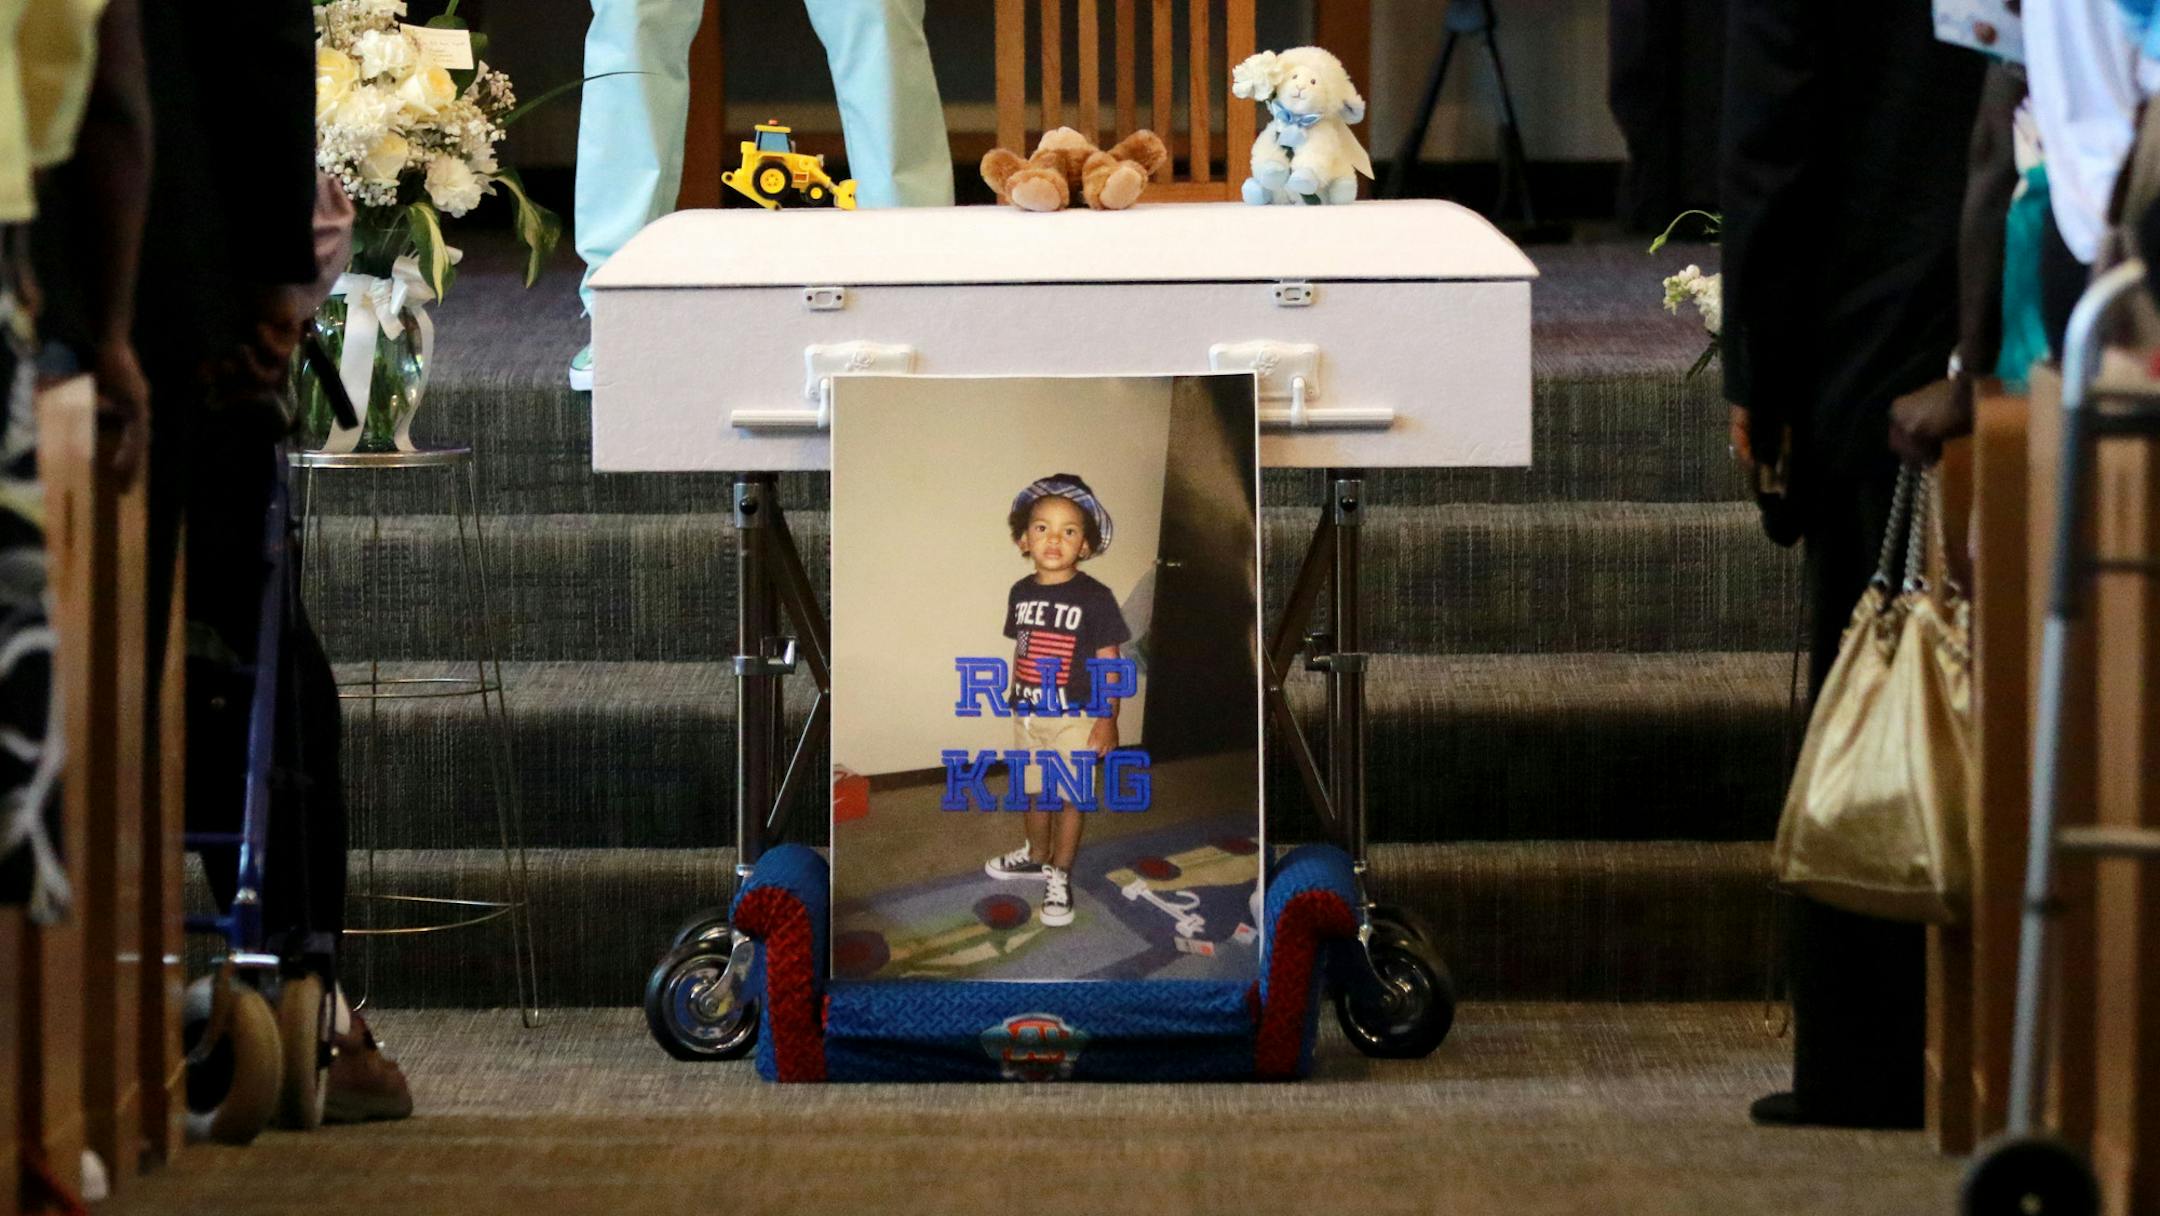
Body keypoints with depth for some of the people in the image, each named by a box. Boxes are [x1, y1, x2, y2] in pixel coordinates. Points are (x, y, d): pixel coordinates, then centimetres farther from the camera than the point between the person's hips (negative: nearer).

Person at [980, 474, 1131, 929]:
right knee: (1035, 790, 19)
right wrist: (1015, 700, 14)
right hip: (1028, 716, 5)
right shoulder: (1021, 594, 0)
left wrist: (1108, 718, -13)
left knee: (1069, 797, 3)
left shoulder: (1095, 598, -14)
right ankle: (1036, 855, 38)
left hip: (1074, 718, -5)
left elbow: (1109, 663, -11)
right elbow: (1020, 652, 10)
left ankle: (1060, 875, 15)